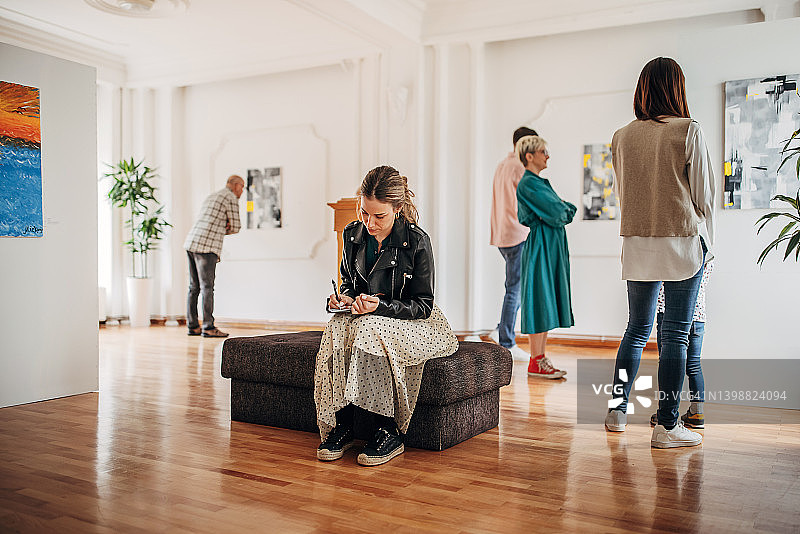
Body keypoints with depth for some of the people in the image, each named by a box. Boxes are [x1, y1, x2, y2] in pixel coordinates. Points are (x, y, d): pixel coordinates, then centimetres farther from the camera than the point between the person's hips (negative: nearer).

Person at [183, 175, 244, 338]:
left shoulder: (211, 197, 26)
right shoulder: (231, 198, -2)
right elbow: (235, 228, -1)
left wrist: (224, 227, 4)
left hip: (192, 244, 9)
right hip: (207, 246, -9)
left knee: (194, 288, 9)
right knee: (207, 287, -9)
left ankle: (193, 326, 12)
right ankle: (208, 328, -9)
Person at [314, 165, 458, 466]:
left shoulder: (416, 242, -15)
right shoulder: (352, 234, 0)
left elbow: (422, 305, -13)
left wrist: (380, 306, -28)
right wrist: (344, 297, -7)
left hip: (412, 322, -4)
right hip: (363, 316, 4)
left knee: (369, 329, -37)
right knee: (336, 329, -31)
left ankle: (388, 433, -30)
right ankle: (340, 426, -24)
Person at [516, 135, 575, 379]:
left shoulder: (540, 182, 19)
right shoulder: (528, 183, -12)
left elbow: (565, 211, 16)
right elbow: (556, 212, -17)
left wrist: (562, 211, -4)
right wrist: (565, 210, 3)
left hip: (552, 248, 10)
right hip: (540, 246, -10)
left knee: (547, 301, 9)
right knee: (540, 300, -7)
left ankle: (541, 358, 14)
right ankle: (535, 362, -1)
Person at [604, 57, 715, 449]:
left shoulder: (622, 137, 4)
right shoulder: (688, 131, -6)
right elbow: (704, 193, -2)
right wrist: (705, 241, 11)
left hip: (636, 244, 4)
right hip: (682, 241, -4)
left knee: (637, 328, 16)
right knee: (676, 333, 1)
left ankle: (617, 409, 20)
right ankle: (666, 425, 4)